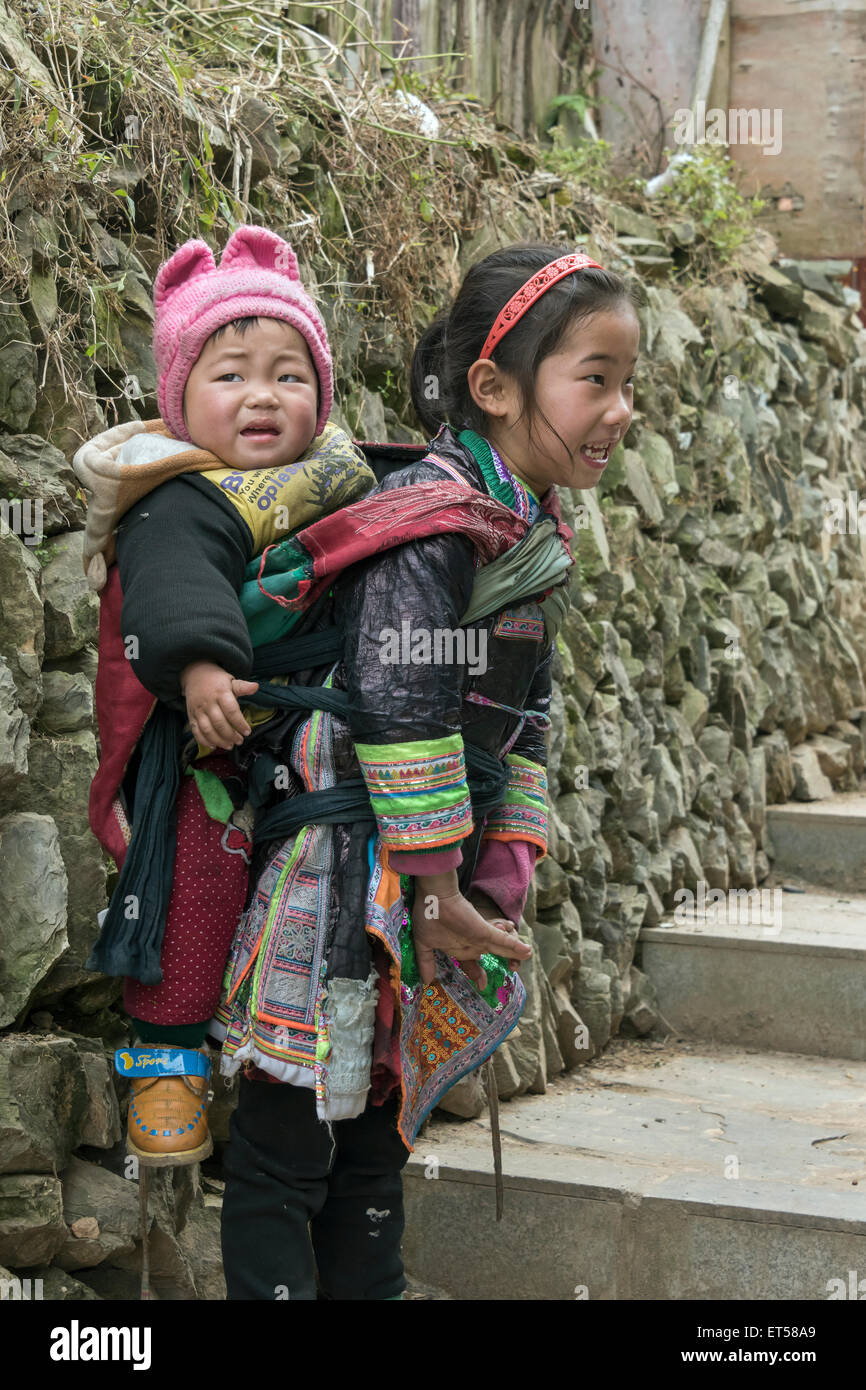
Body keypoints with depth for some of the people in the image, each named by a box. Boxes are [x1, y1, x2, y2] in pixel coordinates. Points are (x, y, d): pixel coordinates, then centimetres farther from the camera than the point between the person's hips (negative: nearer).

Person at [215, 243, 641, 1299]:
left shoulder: (539, 538, 11)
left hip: (436, 889, 9)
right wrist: (436, 889, -18)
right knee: (283, 1151, 0)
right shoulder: (432, 508, -17)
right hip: (347, 878, -9)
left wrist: (502, 879, 8)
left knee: (373, 1140, 18)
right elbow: (398, 705, -23)